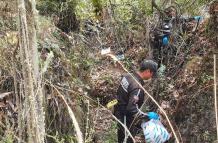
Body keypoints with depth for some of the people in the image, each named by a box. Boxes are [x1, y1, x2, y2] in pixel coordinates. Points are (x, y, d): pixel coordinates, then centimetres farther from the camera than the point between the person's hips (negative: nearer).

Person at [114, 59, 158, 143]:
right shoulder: (137, 87, -33)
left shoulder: (127, 76, -6)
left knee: (122, 132, 30)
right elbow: (132, 109, -35)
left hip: (118, 110, 9)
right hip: (125, 115, -9)